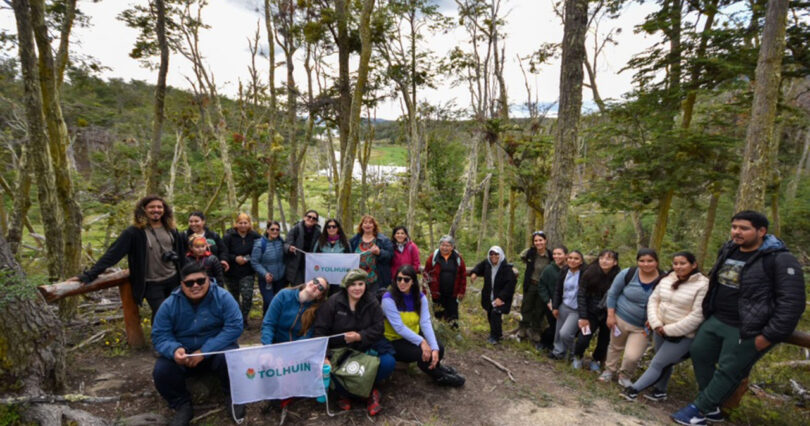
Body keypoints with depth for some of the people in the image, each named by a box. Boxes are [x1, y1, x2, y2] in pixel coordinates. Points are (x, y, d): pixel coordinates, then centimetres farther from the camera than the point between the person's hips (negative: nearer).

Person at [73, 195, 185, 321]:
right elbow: (113, 253, -12)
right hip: (152, 284, -4)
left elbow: (180, 255, 10)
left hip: (173, 280, 4)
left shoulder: (171, 230, 4)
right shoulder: (134, 232, -8)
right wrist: (90, 275, -19)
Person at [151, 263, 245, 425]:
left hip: (216, 351, -3)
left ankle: (232, 396, -2)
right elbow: (159, 335, -7)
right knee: (161, 370, -24)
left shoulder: (222, 297, -16)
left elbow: (234, 327, -22)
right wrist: (174, 350, -31)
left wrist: (204, 351, -28)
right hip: (184, 355, 3)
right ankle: (182, 406, 3)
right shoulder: (169, 304, -8)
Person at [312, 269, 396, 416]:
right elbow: (320, 329, -9)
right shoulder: (333, 302, -6)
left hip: (365, 347, 2)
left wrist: (360, 336, -22)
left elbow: (378, 328, -4)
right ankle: (344, 392, 6)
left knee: (388, 362, -23)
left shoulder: (372, 302, 1)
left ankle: (371, 389, 10)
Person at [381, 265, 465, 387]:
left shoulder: (420, 297, -5)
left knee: (439, 348, -16)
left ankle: (434, 366, 20)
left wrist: (435, 348, -26)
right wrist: (421, 342, -32)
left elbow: (426, 323, -15)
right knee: (423, 353, -27)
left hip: (414, 335, 5)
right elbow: (399, 327, -26)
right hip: (394, 341, -5)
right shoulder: (388, 299, -22)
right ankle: (440, 376, 4)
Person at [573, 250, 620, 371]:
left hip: (608, 315, 1)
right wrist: (583, 317, -11)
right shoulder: (590, 273, -15)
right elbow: (581, 295, -10)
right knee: (583, 339, -7)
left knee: (604, 341, 8)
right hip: (592, 312, -1)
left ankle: (596, 360, 38)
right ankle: (577, 357, 25)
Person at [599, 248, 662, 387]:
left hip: (643, 327, -1)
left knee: (632, 356, -7)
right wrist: (610, 315, -6)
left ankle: (625, 376, 24)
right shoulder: (627, 274, -14)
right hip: (621, 319, 1)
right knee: (615, 347, 19)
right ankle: (609, 370, 44)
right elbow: (612, 294, -4)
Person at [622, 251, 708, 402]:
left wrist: (669, 330, -16)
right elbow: (653, 300, 5)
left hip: (682, 336, -5)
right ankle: (660, 391, 38)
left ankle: (633, 389, 11)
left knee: (657, 364, 1)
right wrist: (655, 323, -8)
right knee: (664, 363, 20)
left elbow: (697, 316, -20)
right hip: (660, 331, 5)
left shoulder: (702, 285, -17)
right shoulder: (667, 279, 1)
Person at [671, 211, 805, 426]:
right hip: (715, 320, 8)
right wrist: (707, 310, 19)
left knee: (728, 372, 1)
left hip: (746, 331, -8)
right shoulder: (728, 250, 6)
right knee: (699, 354, 14)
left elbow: (792, 303, -19)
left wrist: (768, 337, -20)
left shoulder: (781, 260, -17)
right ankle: (711, 407, 27)